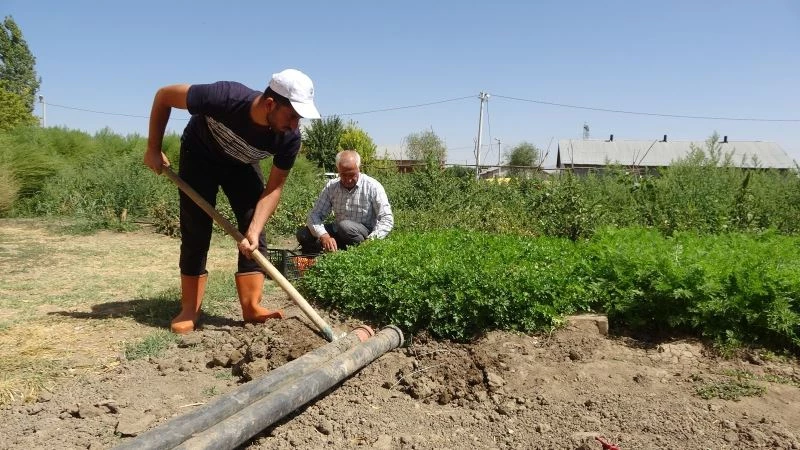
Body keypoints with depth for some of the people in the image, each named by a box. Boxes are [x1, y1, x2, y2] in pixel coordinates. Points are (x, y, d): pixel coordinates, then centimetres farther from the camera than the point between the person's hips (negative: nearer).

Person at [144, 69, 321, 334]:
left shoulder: (289, 139, -31)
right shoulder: (225, 98, -41)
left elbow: (274, 188, -21)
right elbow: (164, 96, -25)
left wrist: (253, 232, -34)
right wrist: (154, 150, -19)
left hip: (242, 164, 3)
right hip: (199, 156, -2)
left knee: (253, 229, -11)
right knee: (196, 231, -7)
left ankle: (251, 306, -6)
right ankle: (189, 310, 1)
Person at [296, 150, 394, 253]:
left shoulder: (373, 187, -13)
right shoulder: (331, 187, -2)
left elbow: (387, 219, -17)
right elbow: (315, 215, -6)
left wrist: (371, 240, -34)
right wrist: (324, 236, -28)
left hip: (365, 234, -4)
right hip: (338, 233, 4)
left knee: (345, 226, -35)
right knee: (302, 234, -12)